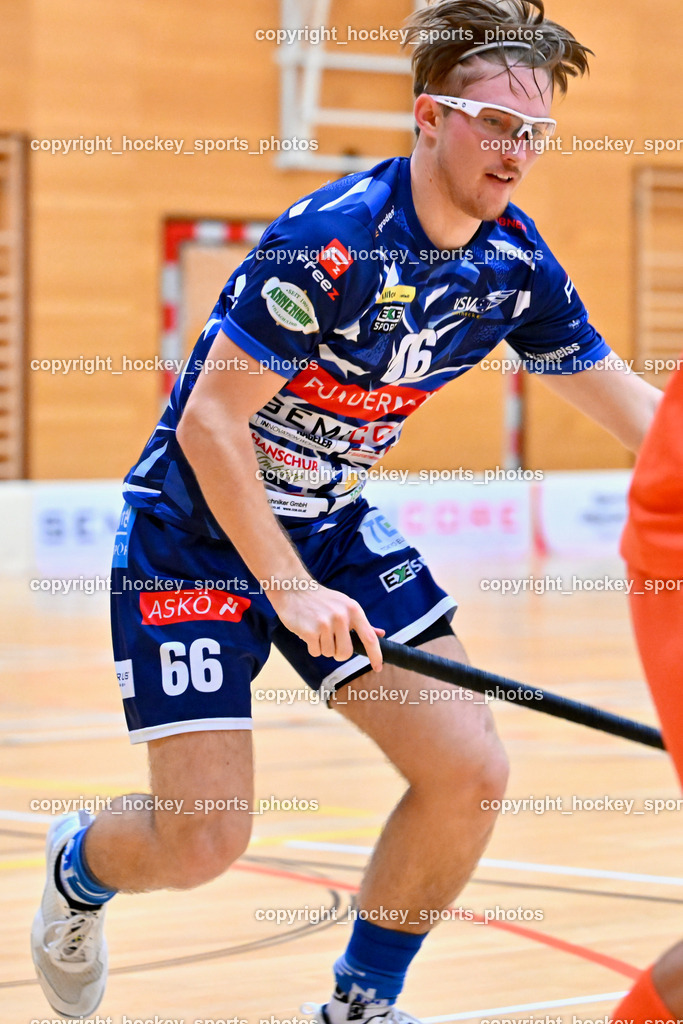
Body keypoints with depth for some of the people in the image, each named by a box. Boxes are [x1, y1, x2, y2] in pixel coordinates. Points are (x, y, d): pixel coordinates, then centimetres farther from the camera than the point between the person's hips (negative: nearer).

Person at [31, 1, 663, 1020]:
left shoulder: (514, 261, -6)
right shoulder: (332, 239, -27)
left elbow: (622, 399, 8)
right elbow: (209, 420, -25)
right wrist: (288, 588, -27)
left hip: (331, 528, 6)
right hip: (193, 533, -6)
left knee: (470, 771, -8)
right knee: (204, 840, -9)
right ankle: (77, 867, 28)